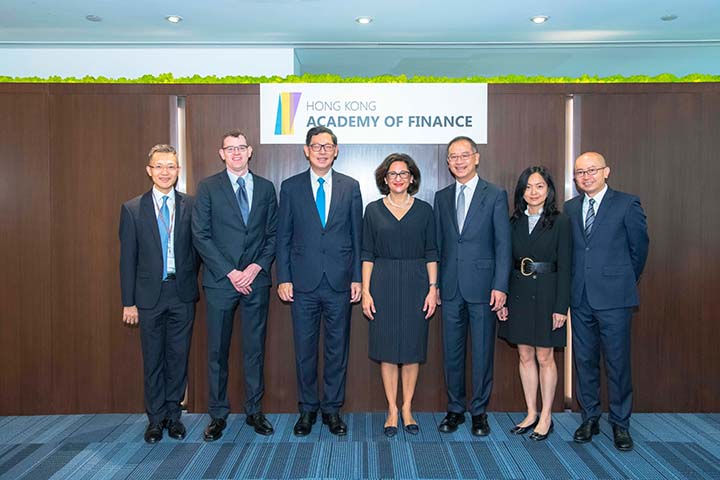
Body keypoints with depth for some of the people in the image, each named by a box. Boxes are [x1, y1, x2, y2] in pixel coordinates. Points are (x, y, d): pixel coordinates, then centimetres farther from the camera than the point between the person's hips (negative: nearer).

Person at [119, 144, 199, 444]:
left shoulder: (191, 206, 1)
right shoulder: (132, 209, 0)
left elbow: (197, 249, 5)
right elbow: (127, 259, 0)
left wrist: (191, 284, -2)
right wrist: (128, 302, -2)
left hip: (182, 294, 0)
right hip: (149, 295, 0)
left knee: (178, 356, 9)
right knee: (153, 359, 9)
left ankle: (173, 414, 25)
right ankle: (156, 418, 24)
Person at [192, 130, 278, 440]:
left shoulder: (265, 188, 9)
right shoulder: (208, 188, 2)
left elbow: (273, 234, 7)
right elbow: (201, 236, -5)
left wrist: (257, 267, -8)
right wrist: (231, 272, -12)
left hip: (256, 280, 2)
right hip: (220, 281, -2)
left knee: (255, 348, 10)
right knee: (217, 351, 6)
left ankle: (254, 411, 23)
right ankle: (218, 415, 20)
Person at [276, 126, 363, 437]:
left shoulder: (350, 187, 6)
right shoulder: (290, 187, 5)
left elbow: (357, 236, 6)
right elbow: (283, 236, 4)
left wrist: (357, 278, 1)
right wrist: (283, 278, -2)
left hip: (339, 282, 1)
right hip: (303, 282, 0)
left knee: (337, 348, 8)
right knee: (304, 349, 8)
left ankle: (332, 408, 24)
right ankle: (307, 409, 24)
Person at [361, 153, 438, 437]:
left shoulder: (424, 210, 5)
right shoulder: (374, 210, 4)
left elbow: (431, 253, 5)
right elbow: (367, 254, 3)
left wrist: (433, 289, -3)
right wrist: (365, 291, -4)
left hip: (415, 283, 1)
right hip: (383, 284, 0)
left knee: (413, 346, 5)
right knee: (387, 347, 4)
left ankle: (407, 409, 20)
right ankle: (392, 411, 17)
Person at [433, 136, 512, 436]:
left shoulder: (495, 195, 0)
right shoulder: (442, 197, 11)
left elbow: (503, 244, -4)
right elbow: (438, 243, 12)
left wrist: (500, 286, -10)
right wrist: (434, 283, 6)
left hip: (482, 286, -3)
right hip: (450, 287, 3)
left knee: (482, 352, 6)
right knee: (452, 352, 10)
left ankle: (479, 412, 21)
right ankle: (455, 409, 25)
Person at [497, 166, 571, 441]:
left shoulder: (559, 222, -4)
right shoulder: (514, 222, 7)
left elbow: (564, 267, -7)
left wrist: (561, 306, -11)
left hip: (546, 293, -4)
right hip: (519, 293, 4)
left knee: (545, 357, 4)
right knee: (525, 356, 10)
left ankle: (546, 418, 17)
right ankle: (531, 414, 23)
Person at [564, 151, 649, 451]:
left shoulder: (627, 204, -2)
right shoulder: (569, 208, 9)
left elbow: (639, 248, 5)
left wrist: (624, 282, 11)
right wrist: (575, 284, 9)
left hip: (614, 297, -4)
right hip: (580, 298, 4)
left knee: (617, 362, 4)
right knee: (584, 361, 11)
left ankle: (620, 423, 19)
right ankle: (590, 418, 25)